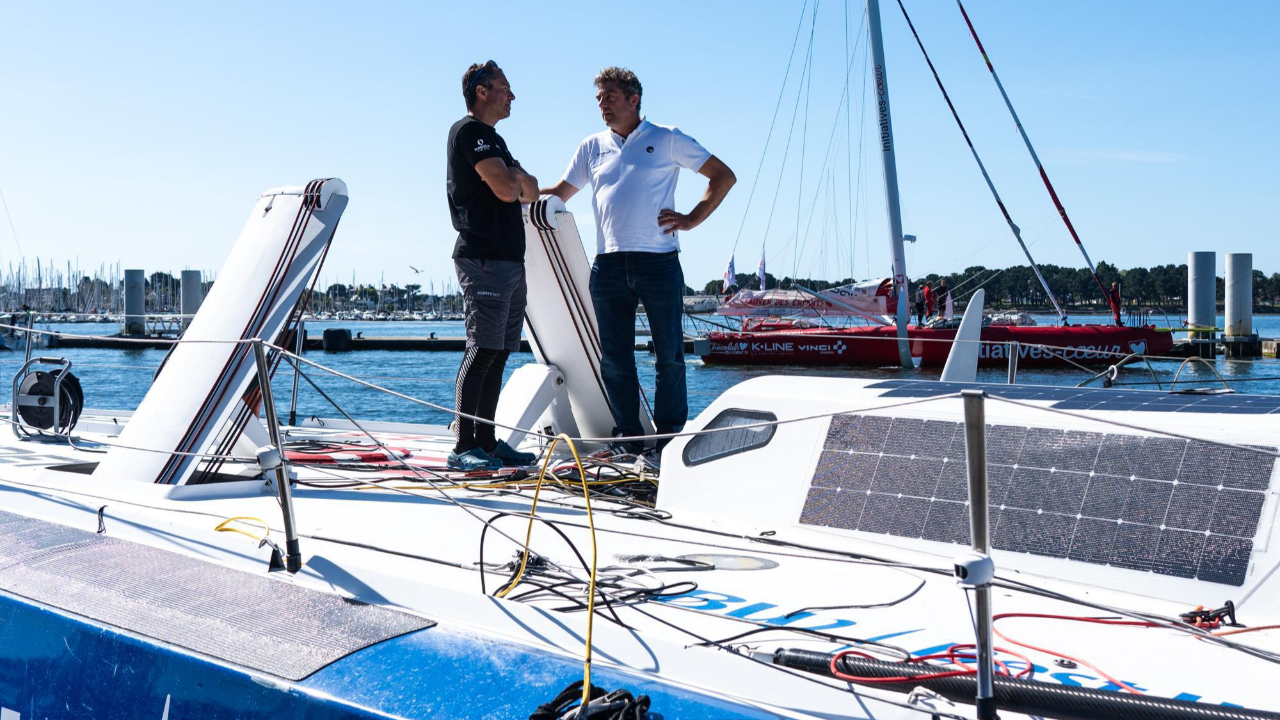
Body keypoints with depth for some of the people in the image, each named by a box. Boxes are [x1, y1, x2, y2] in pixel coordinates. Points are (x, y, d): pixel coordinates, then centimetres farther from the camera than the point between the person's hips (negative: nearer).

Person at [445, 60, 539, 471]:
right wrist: (514, 177, 5)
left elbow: (531, 192, 19)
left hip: (510, 260, 10)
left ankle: (487, 442, 11)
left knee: (499, 353, 8)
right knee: (483, 350, -13)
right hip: (483, 258, -10)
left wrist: (514, 178, -1)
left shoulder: (494, 140, 25)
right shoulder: (469, 131, -6)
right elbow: (505, 189, -17)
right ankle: (464, 447, -13)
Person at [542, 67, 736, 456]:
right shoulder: (592, 147, 16)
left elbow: (724, 176, 8)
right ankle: (627, 435, 11)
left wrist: (692, 219, -3)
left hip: (659, 262, -3)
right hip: (608, 264, 3)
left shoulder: (666, 139, 6)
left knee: (669, 354, 0)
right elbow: (560, 192, 22)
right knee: (615, 358, 3)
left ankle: (670, 434, 9)